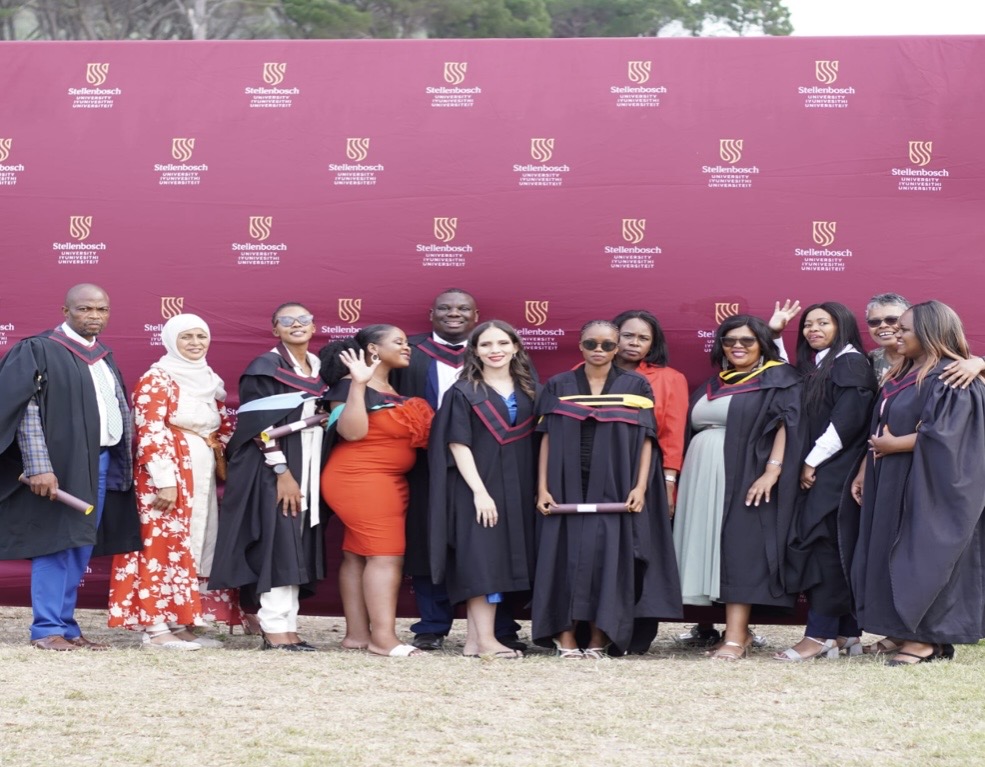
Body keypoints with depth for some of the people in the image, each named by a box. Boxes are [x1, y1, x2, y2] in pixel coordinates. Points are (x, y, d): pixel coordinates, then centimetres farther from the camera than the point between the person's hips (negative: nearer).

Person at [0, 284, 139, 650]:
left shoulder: (103, 356, 15)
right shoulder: (39, 351, -8)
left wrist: (124, 464, 12)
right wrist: (39, 467, -22)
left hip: (103, 463, 7)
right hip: (63, 463, -7)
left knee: (81, 547, 9)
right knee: (57, 542, -5)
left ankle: (65, 624, 15)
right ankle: (46, 629, 1)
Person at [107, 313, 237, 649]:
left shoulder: (209, 380, 15)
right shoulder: (156, 379, -8)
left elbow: (226, 426, 23)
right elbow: (150, 432, -16)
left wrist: (218, 449, 4)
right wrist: (165, 481, -23)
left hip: (203, 475, 8)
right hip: (166, 474, -8)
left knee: (198, 547, 8)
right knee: (164, 546, -9)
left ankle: (183, 622, 13)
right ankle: (156, 628, -8)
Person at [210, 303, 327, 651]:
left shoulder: (320, 368, 13)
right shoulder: (264, 369, -8)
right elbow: (262, 427, -14)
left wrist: (317, 476, 9)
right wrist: (282, 472, -21)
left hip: (310, 471, 7)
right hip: (272, 471, -7)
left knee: (300, 549, 5)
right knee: (276, 546, -9)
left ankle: (287, 625, 8)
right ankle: (274, 629, -7)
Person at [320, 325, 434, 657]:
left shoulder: (394, 390, 16)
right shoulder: (349, 386, -10)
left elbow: (409, 430, 28)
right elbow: (353, 431, -24)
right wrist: (358, 384, -27)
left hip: (389, 481, 9)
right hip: (360, 479, -9)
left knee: (358, 554, 8)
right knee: (386, 554, -14)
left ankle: (357, 633, 7)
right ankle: (384, 637, -17)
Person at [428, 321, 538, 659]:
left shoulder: (526, 392, 12)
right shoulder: (463, 393, -3)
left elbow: (534, 441, 13)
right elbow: (457, 444, -10)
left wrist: (538, 489, 3)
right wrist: (479, 491, -19)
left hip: (517, 489, 5)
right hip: (476, 487, -5)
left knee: (505, 560, 4)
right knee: (483, 560, -10)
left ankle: (475, 638, 7)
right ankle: (485, 640, -11)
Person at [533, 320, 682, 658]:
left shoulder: (635, 386, 4)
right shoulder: (559, 386, 7)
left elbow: (646, 439, 1)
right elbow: (547, 438, 4)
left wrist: (640, 486, -11)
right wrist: (542, 487, -5)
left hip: (615, 488, -1)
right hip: (568, 487, 1)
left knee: (609, 557, -3)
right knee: (567, 556, -2)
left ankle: (600, 637, 3)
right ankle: (565, 635, 2)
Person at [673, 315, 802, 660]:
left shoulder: (779, 379, 1)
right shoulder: (713, 385, 21)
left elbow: (786, 424, -10)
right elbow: (694, 428, 21)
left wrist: (772, 470, -22)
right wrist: (679, 481, 12)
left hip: (746, 477, -7)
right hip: (704, 477, 7)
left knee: (739, 550, -13)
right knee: (713, 551, 2)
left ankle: (736, 637, -16)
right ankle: (738, 629, 7)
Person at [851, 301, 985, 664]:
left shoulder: (952, 380, -14)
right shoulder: (900, 377, 15)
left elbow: (940, 437, -23)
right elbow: (877, 431, 18)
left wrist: (892, 446, -13)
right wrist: (864, 472, 11)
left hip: (929, 488, -9)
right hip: (891, 485, 9)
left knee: (922, 557, -6)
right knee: (893, 559, 7)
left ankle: (926, 639, 0)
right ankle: (910, 631, 12)